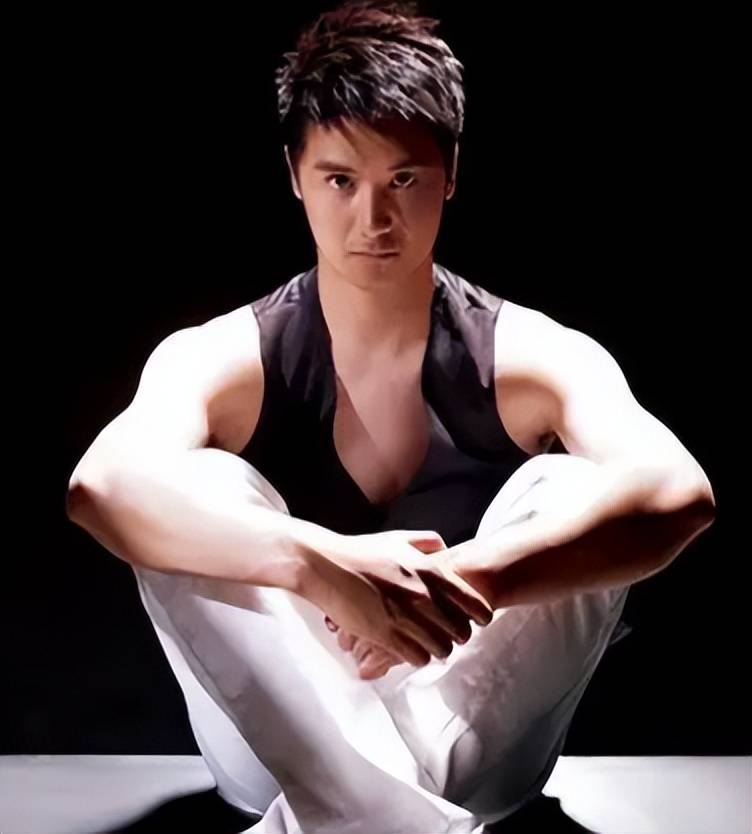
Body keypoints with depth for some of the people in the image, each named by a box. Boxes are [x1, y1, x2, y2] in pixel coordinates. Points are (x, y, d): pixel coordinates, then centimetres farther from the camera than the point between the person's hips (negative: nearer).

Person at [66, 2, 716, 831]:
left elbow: (676, 492, -29)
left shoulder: (532, 357, -8)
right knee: (198, 494, -24)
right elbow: (102, 486, -31)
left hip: (467, 746, 0)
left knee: (570, 491, -23)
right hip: (286, 746, 0)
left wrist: (464, 579, -44)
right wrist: (322, 565, -47)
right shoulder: (219, 359, -8)